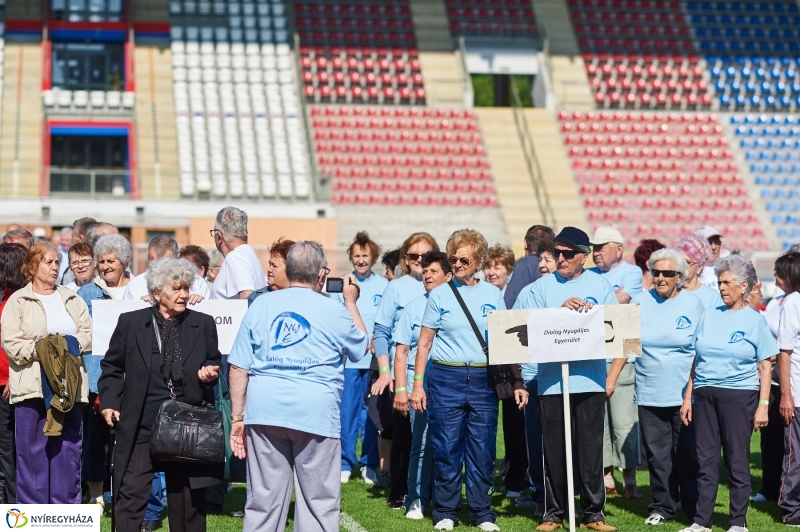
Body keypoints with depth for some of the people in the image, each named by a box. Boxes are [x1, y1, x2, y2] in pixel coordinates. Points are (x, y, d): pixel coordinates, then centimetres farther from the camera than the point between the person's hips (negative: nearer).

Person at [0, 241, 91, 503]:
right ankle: (32, 509, 5)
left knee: (68, 447, 4)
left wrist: (71, 346, -11)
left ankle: (66, 509, 11)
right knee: (32, 450, -1)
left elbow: (87, 333, 7)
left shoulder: (72, 300, 16)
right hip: (32, 386, -3)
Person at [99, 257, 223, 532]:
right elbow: (112, 366, 9)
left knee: (188, 499, 8)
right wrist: (109, 401, -2)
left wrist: (209, 373, -6)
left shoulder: (203, 324, 6)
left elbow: (214, 364, 16)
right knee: (131, 494, -3)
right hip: (141, 424, -1)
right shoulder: (130, 323, 3)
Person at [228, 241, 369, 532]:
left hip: (265, 410, 3)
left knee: (263, 500, 6)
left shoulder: (260, 305, 7)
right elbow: (361, 347, 21)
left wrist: (238, 417, 9)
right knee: (318, 503, 5)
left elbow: (239, 367, 4)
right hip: (316, 411, -2)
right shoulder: (335, 311, 2)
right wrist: (351, 302, 30)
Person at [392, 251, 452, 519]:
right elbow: (401, 352, 8)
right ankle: (417, 500, 3)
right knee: (422, 442, -4)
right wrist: (400, 389, 0)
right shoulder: (413, 308, 9)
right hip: (420, 379, 0)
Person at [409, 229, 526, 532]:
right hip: (446, 378, -1)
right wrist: (417, 384, -1)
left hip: (483, 380, 1)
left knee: (483, 450, 4)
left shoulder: (493, 295, 7)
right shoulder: (440, 295, 3)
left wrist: (517, 382, 2)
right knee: (447, 449, 2)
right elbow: (424, 342, 5)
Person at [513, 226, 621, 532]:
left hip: (590, 382, 0)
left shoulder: (600, 286, 6)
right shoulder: (540, 288, 6)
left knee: (591, 450, 2)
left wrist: (612, 377, 0)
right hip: (551, 382, 0)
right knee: (554, 450, 4)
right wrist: (560, 310, -13)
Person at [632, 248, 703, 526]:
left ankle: (694, 507, 16)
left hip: (685, 395, -2)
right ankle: (662, 506, 17)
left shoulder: (693, 304, 1)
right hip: (649, 395, 2)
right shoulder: (640, 302, 5)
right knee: (657, 454, 6)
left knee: (688, 455, 3)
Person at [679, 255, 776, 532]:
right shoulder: (710, 316, 11)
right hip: (705, 394, 4)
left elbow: (765, 367, 0)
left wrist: (763, 404, -8)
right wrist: (688, 397, 9)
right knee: (706, 460, 5)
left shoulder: (755, 320, 1)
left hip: (739, 395, -4)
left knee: (737, 461, 1)